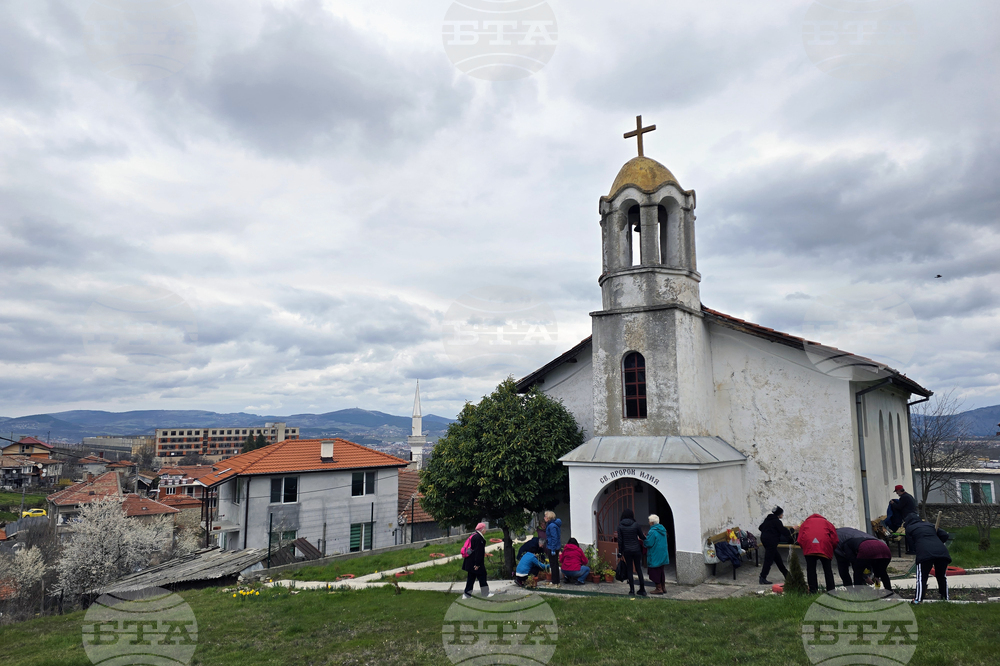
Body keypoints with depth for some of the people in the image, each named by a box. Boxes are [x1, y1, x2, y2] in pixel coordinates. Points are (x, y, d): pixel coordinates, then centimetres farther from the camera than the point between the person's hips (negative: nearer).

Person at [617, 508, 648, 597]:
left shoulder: (620, 526, -5)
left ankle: (632, 591, 8)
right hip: (636, 550, 0)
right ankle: (642, 590, 14)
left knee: (629, 570, 7)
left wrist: (620, 552, 3)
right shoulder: (635, 525, -7)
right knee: (639, 569, 11)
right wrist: (646, 539, 25)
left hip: (627, 550, 0)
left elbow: (620, 540, -4)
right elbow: (642, 536, 2)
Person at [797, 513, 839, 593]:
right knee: (828, 569, 12)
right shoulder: (827, 523, 27)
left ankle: (812, 590, 3)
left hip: (808, 545, 0)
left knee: (811, 569, 7)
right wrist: (832, 549, 23)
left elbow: (800, 540, 15)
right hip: (825, 547, 0)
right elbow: (835, 539, 13)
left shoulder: (805, 522, 29)